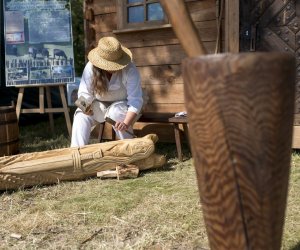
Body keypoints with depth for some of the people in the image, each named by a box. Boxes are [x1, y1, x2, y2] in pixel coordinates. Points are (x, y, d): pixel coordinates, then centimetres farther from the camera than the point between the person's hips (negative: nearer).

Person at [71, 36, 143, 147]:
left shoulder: (130, 70, -27)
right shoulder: (90, 67, -19)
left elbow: (135, 100, -29)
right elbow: (85, 93, -14)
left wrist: (126, 123, -43)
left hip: (123, 105, -2)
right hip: (99, 106, 3)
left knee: (116, 112, -35)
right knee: (81, 116, -22)